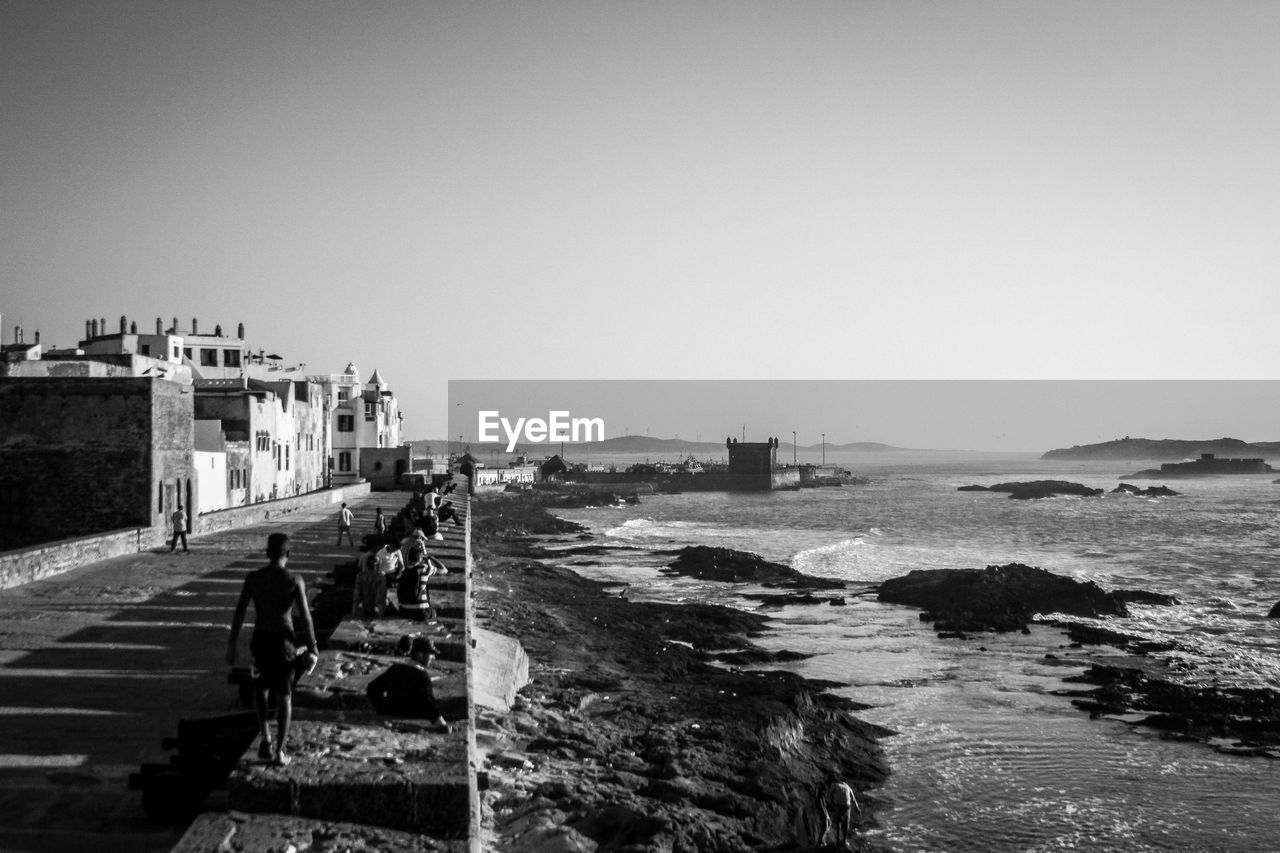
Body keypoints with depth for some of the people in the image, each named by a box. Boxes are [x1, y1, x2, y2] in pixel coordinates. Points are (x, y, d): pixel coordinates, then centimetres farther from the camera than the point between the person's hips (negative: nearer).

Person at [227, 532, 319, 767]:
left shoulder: (253, 578, -3)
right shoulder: (294, 581, -9)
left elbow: (239, 612, -3)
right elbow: (305, 617, -10)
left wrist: (231, 645, 5)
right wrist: (312, 650, -3)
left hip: (260, 639, 2)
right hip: (284, 640, -2)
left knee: (260, 689, 24)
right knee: (284, 696, 8)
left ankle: (265, 738, 12)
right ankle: (280, 751, 7)